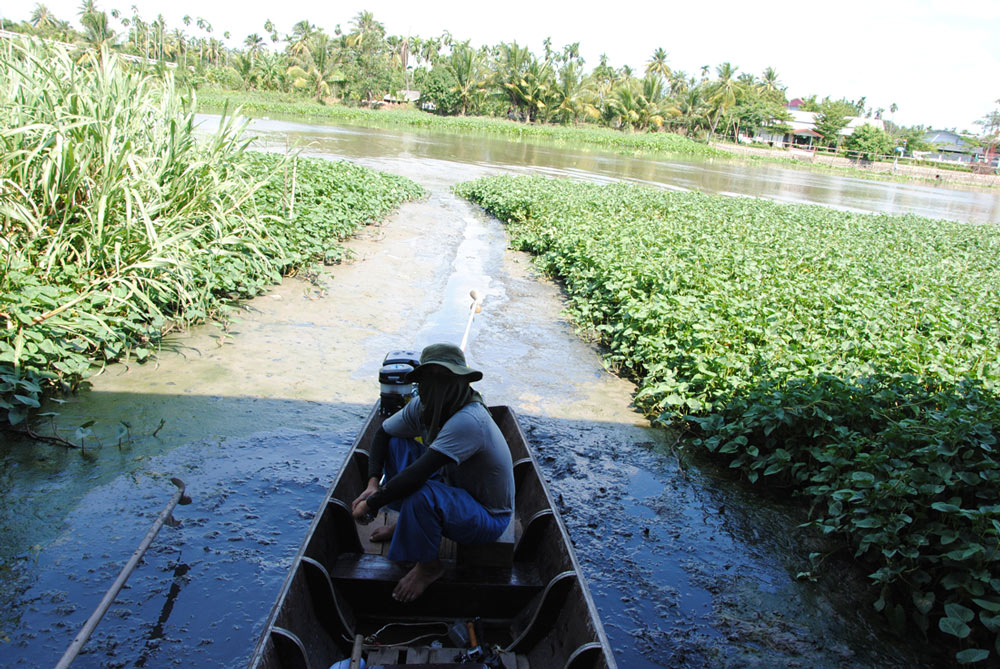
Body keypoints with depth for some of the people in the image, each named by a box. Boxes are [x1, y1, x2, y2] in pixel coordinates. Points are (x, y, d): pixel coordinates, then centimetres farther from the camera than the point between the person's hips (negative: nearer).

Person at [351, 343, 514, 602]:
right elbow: (382, 434, 4)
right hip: (454, 488, 8)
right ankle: (406, 523, 14)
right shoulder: (423, 406, -10)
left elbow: (417, 474, -39)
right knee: (396, 443, 0)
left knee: (421, 494, -36)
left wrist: (371, 504, -27)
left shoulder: (468, 420, -35)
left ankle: (428, 566, -7)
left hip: (489, 519, -8)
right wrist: (373, 484, -10)